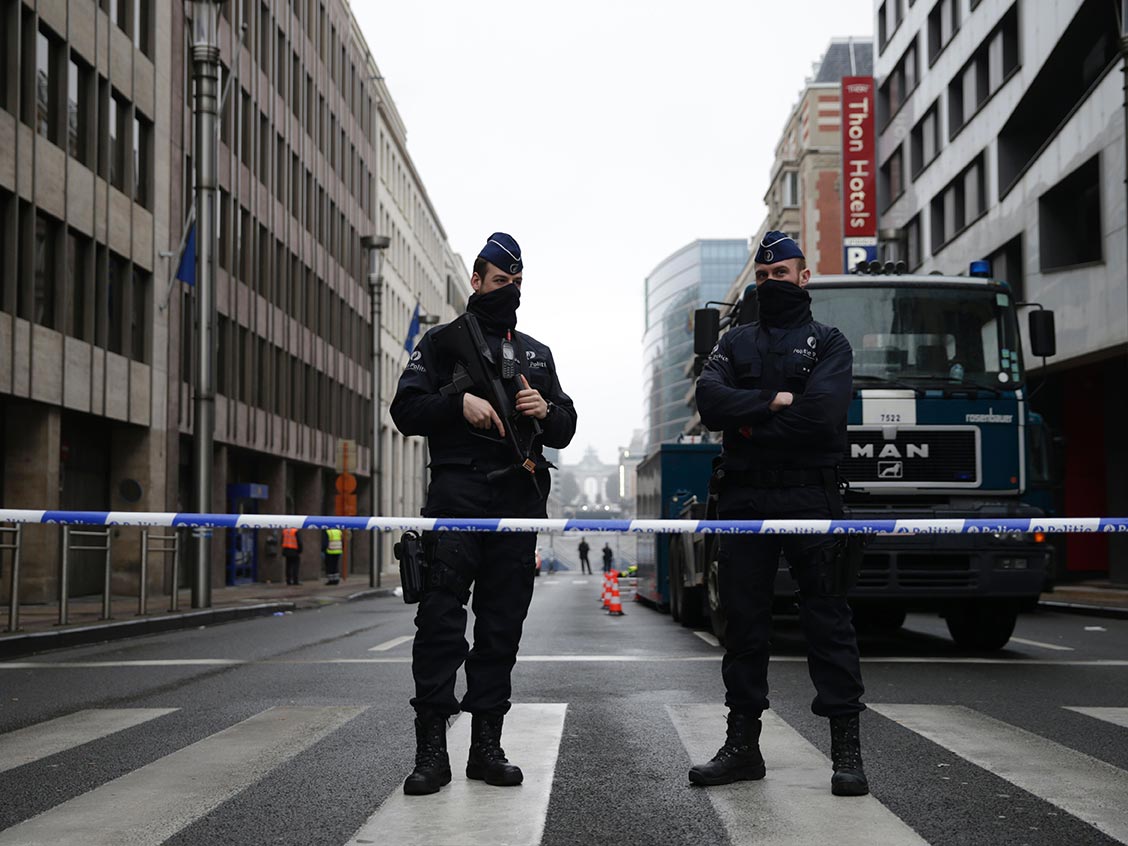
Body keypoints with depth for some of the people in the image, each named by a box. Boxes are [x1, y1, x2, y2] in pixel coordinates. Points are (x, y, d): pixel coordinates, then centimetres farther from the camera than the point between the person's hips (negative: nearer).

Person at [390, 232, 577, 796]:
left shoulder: (537, 353, 24)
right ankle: (431, 748, -8)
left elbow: (565, 431, 21)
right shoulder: (443, 341, 12)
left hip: (519, 500, 4)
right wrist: (460, 403, -13)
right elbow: (406, 410, 3)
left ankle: (486, 745, 9)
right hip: (457, 491, -4)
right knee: (441, 617, -11)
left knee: (502, 623, 3)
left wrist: (546, 411, -2)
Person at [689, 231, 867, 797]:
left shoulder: (828, 342, 10)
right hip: (743, 499, 3)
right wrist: (775, 400, -11)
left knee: (828, 619, -4)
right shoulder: (735, 343, 19)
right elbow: (710, 401, -1)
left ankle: (846, 749, -1)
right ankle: (743, 744, 13)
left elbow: (822, 411, -10)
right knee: (743, 619, 5)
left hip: (810, 496, -3)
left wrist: (749, 424, -6)